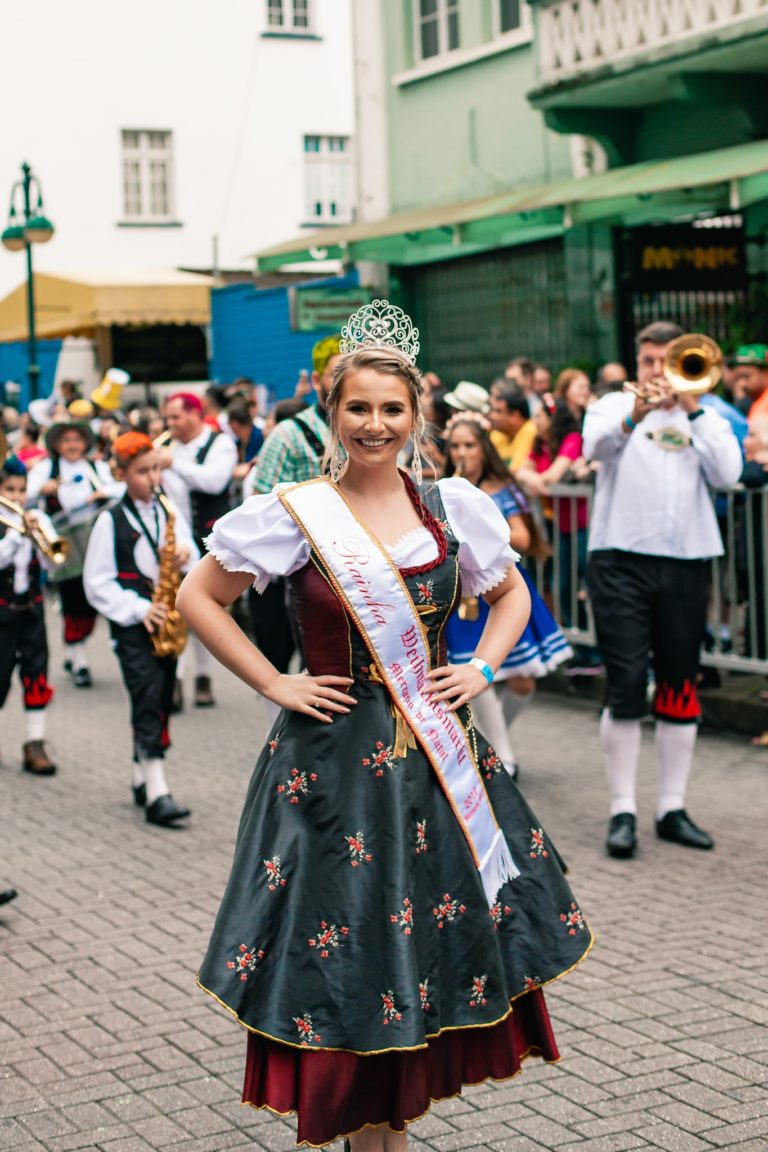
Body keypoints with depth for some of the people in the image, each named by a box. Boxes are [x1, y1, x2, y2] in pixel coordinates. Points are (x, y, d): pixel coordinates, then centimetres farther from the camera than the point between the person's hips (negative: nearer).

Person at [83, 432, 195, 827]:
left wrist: (187, 556, -9)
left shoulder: (169, 512, 9)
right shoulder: (111, 521, -4)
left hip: (165, 619, 5)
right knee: (149, 697, -14)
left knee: (159, 700, 10)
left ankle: (142, 780, 24)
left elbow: (191, 554, 15)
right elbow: (96, 582, -5)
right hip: (131, 624, -5)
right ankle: (156, 793, -18)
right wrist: (138, 608, -15)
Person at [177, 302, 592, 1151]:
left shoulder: (453, 506, 4)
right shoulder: (294, 515, -6)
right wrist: (273, 683, -5)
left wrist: (481, 670, 3)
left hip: (438, 755, 4)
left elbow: (511, 595, 19)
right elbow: (198, 597, 0)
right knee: (347, 951, 0)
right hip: (335, 759, -3)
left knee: (433, 945, 8)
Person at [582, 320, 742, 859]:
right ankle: (623, 811, 1)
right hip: (622, 559, -2)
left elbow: (727, 474, -4)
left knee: (680, 689, 6)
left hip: (686, 562, 3)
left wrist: (692, 407, -6)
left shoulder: (705, 418, 13)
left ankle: (673, 808, 15)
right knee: (626, 686, -5)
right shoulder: (614, 406, 8)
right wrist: (637, 414, -32)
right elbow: (595, 445, -14)